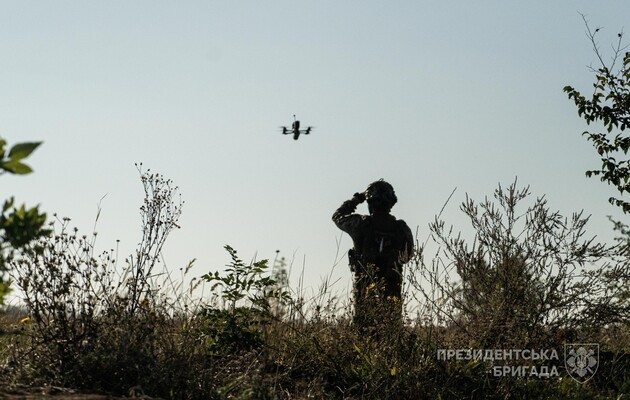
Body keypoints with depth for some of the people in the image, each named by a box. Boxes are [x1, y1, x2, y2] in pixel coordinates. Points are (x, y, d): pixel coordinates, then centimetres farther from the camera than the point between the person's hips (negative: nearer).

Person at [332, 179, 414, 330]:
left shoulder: (361, 224, -8)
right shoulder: (401, 228, -3)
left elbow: (338, 216, 13)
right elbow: (408, 255, 13)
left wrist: (356, 199, 20)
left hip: (365, 285, -1)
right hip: (392, 287, 1)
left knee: (362, 326, 5)